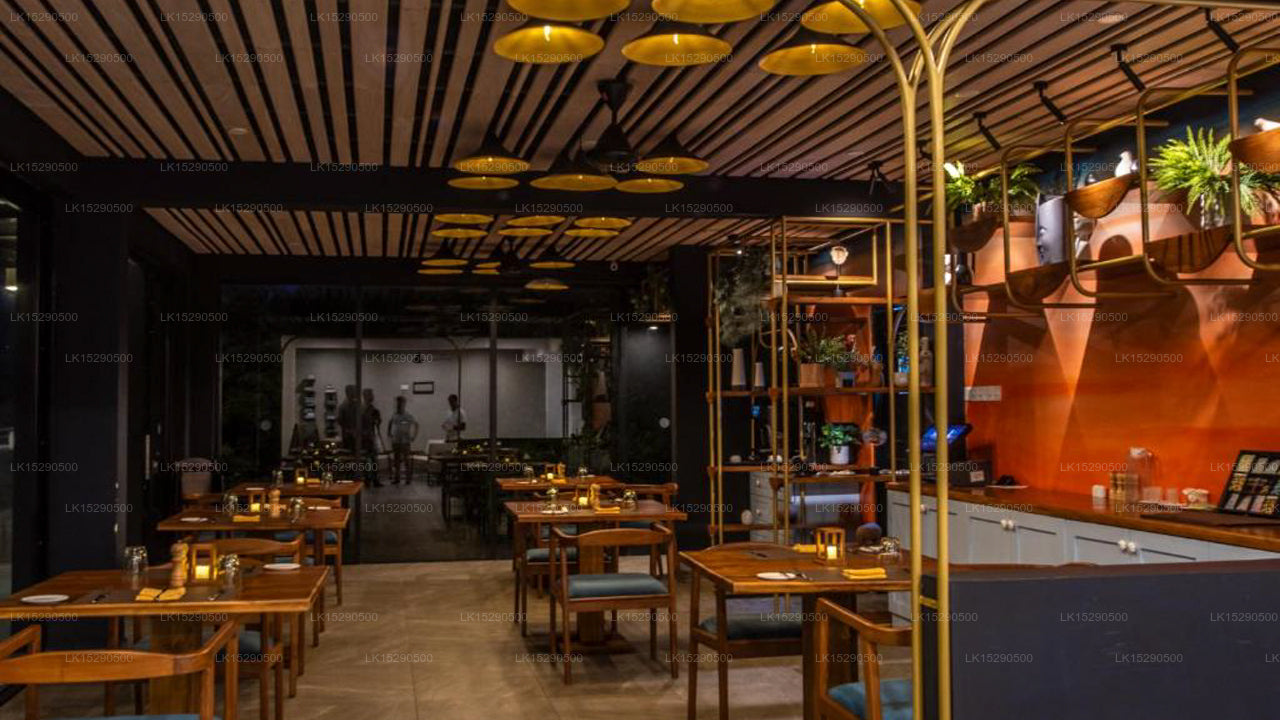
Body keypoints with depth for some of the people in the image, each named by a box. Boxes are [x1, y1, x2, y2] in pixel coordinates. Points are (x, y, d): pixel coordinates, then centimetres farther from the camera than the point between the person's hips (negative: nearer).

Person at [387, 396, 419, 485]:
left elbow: (416, 424, -5)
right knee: (396, 460, 8)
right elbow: (389, 423, 22)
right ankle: (396, 478, 15)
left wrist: (414, 436, -7)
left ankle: (408, 478, 6)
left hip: (405, 441, -4)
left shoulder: (408, 416, -8)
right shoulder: (394, 415, 6)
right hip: (395, 441, 4)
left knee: (406, 460, -1)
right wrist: (388, 434, 15)